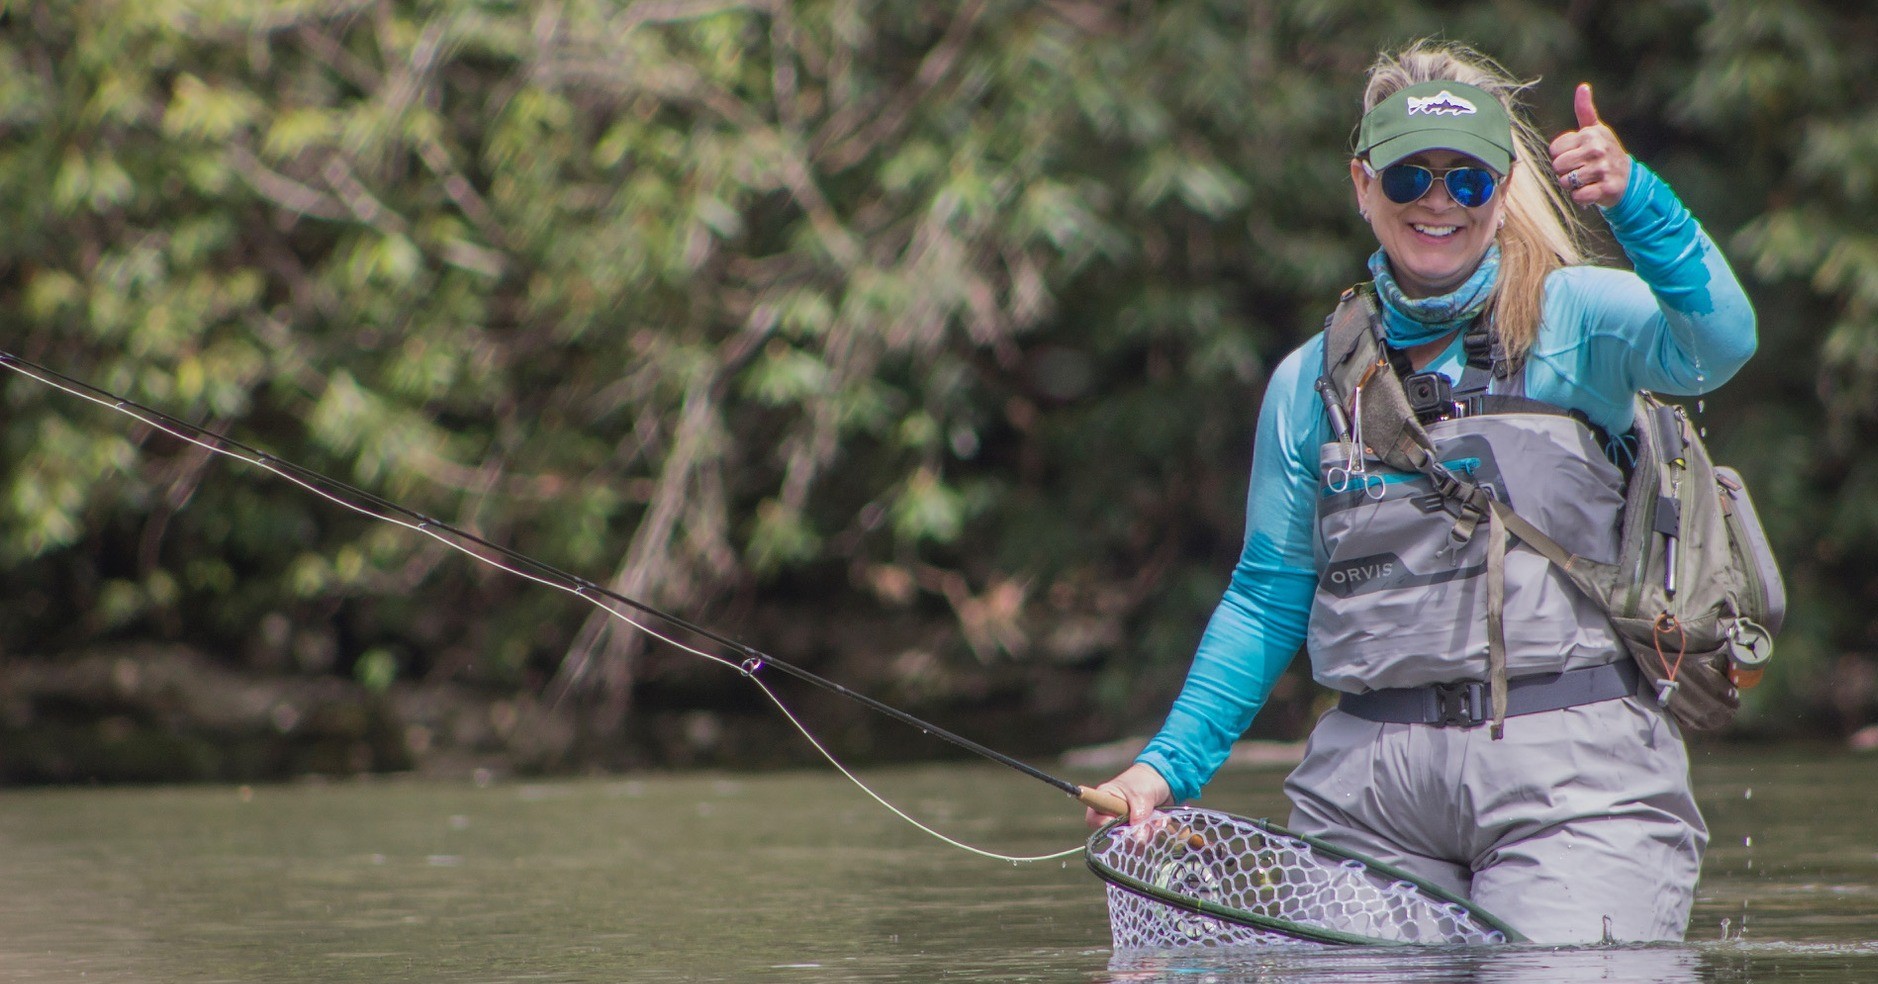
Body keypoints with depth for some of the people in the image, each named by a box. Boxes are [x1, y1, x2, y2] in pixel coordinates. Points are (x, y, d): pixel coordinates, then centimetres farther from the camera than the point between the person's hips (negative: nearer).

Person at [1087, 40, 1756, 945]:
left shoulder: (1576, 319, 3)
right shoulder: (1311, 382, 12)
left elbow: (1716, 345, -18)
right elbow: (1266, 600, 16)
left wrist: (1634, 202, -33)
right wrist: (1171, 763, 6)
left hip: (1572, 777, -3)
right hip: (1369, 785, 3)